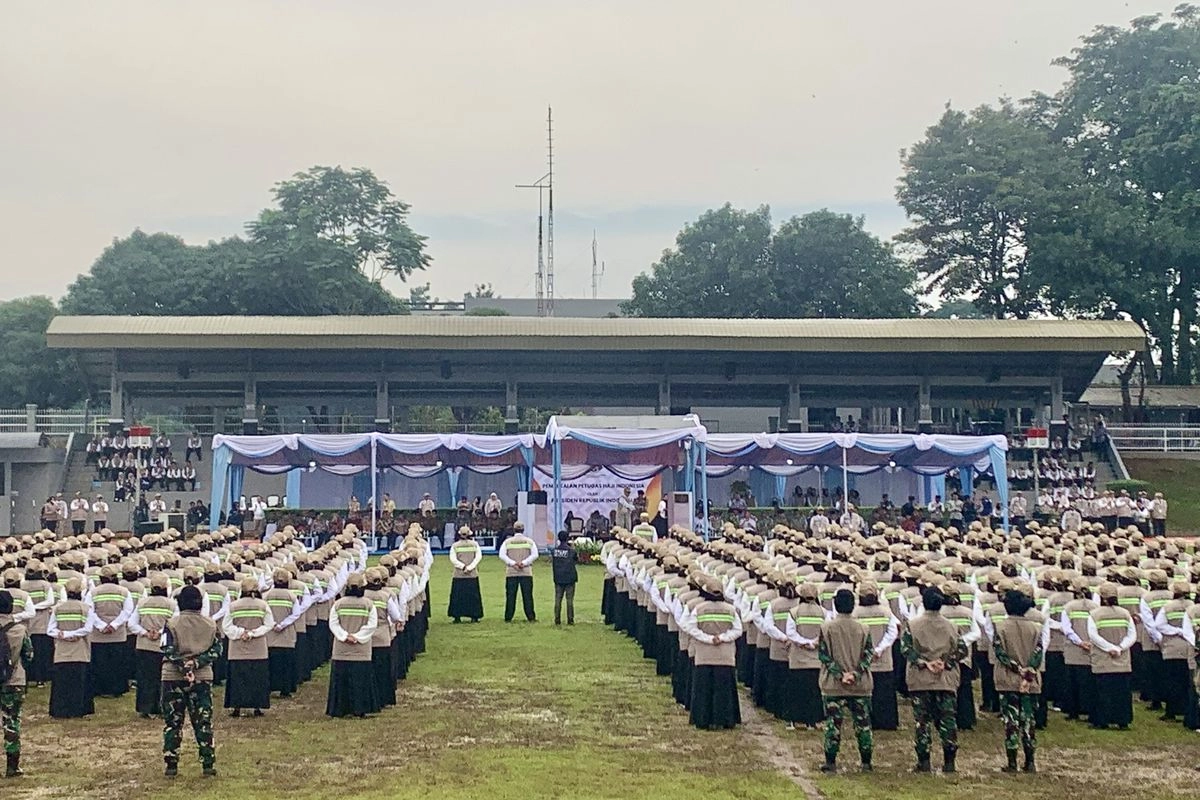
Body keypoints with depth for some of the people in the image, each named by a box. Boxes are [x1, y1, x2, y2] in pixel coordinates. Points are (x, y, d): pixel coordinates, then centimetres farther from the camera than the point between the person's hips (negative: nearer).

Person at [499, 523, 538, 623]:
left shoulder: (507, 541, 6)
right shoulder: (529, 541, 6)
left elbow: (502, 555, -4)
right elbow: (534, 555, -5)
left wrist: (513, 563, -8)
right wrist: (524, 562, -9)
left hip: (511, 573, 0)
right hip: (526, 573, 0)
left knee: (510, 595, 3)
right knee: (527, 595, 2)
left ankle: (508, 617, 3)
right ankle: (531, 617, 0)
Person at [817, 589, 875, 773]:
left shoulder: (827, 628, -6)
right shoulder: (863, 629, -1)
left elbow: (823, 655, -9)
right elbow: (869, 655, -5)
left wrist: (839, 674, -10)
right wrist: (855, 674, -10)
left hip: (833, 685, -1)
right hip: (861, 685, 1)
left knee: (833, 722, 3)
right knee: (862, 723, 8)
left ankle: (830, 762, 4)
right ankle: (866, 762, 11)